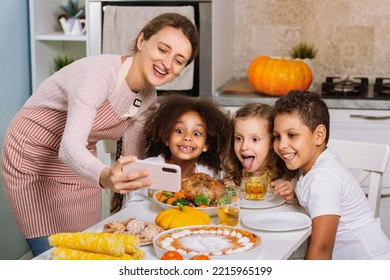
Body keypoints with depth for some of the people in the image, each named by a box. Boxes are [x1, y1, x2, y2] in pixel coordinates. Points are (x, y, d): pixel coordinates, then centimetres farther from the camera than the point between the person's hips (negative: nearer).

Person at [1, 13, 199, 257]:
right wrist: (105, 177, -57)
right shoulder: (99, 72, -29)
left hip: (80, 164, 7)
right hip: (33, 160, -7)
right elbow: (70, 146, -40)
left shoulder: (148, 97, -5)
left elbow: (133, 157, 4)